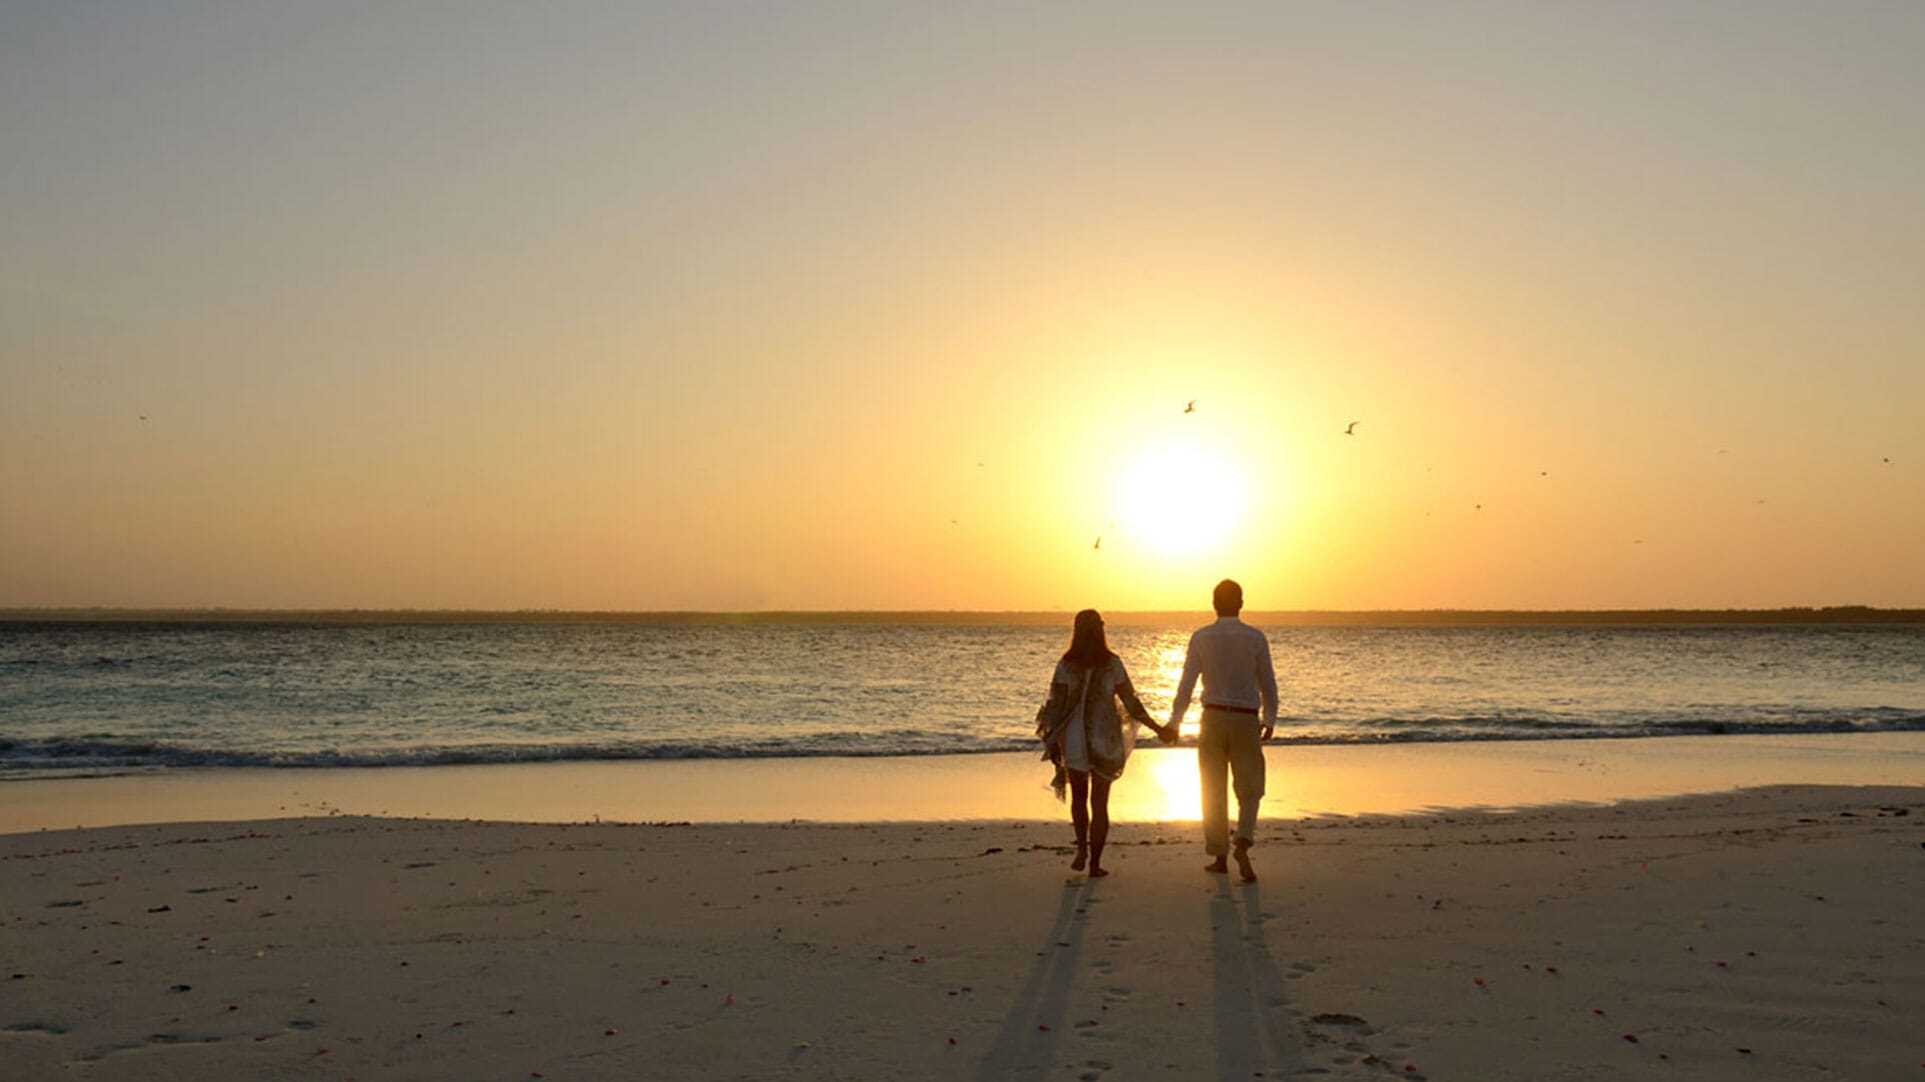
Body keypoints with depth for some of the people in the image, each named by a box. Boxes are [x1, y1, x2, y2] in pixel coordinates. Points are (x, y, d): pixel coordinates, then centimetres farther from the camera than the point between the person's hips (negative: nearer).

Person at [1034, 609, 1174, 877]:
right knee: (1099, 802, 9)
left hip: (1074, 739, 0)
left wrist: (1052, 739, 3)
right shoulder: (1112, 664, -5)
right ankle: (1095, 863, 5)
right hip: (1105, 741, 0)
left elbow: (1056, 705, -7)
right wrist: (1157, 728, 7)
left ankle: (1082, 848, 3)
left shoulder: (1066, 665, -6)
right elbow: (1131, 703, -3)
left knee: (1079, 795, 20)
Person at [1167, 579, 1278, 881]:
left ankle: (1220, 856, 15)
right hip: (1246, 720, 0)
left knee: (1213, 792, 11)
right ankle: (1243, 841, -18)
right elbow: (1268, 683, 4)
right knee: (1249, 790, 7)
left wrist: (1175, 722, 2)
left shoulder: (1201, 637, -3)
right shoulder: (1256, 638, -2)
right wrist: (1269, 719, 18)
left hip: (1213, 719, 0)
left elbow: (1187, 683, -5)